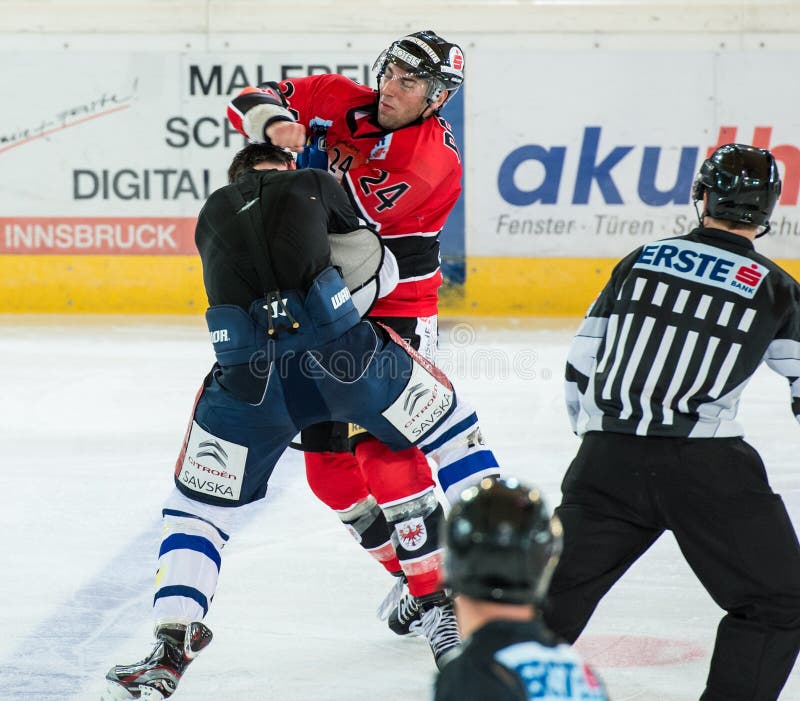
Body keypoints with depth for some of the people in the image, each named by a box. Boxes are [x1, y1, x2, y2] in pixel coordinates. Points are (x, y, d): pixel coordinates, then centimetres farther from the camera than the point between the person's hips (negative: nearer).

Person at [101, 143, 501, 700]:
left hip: (246, 374, 2)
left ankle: (171, 647, 3)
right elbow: (374, 272, 22)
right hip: (338, 343, -2)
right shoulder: (314, 185, 20)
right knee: (453, 430, 19)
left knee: (199, 507, 18)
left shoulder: (213, 213, 29)